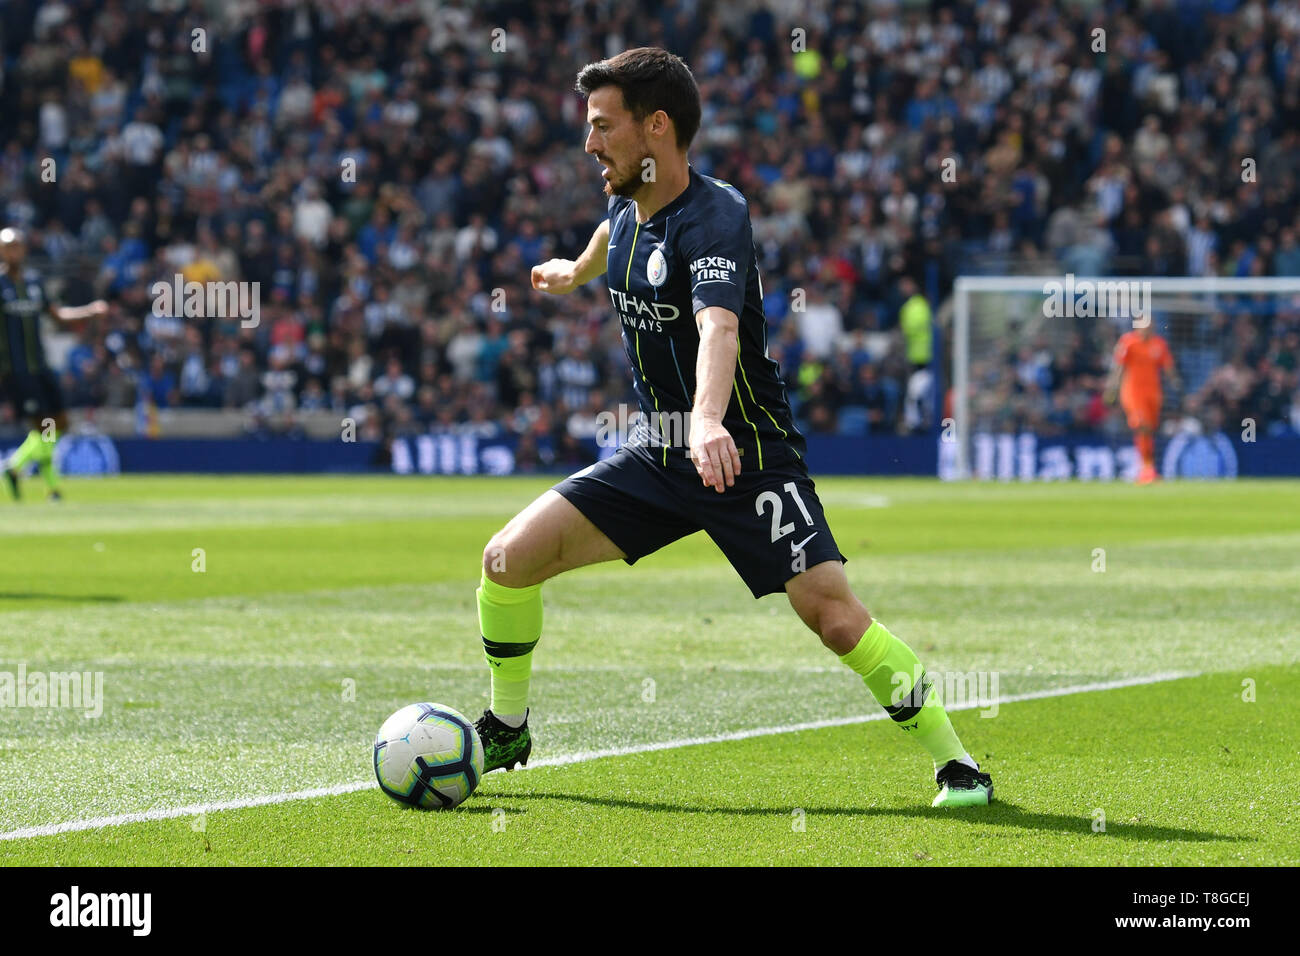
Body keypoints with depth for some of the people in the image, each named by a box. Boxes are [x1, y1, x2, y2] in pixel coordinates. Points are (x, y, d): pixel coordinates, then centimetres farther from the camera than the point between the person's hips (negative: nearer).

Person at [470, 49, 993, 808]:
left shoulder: (715, 217, -22)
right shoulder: (630, 209, 3)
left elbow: (719, 327, -41)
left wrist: (709, 420, -59)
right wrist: (575, 271, 54)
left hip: (748, 456, -7)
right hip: (658, 453, 7)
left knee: (835, 616, -21)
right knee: (509, 558, -5)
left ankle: (956, 763, -7)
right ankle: (506, 731, 17)